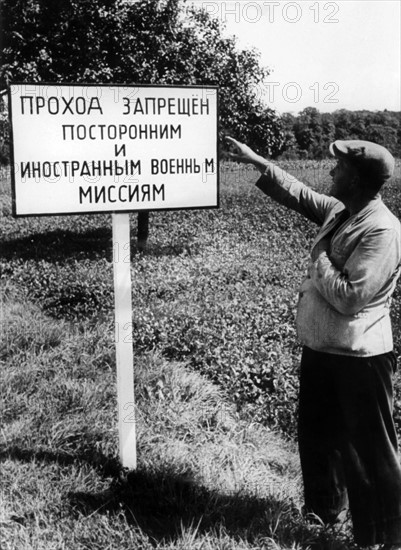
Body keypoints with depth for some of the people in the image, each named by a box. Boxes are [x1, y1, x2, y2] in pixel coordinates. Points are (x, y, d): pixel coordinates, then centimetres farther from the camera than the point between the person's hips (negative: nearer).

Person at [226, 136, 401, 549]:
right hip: (319, 348, 9)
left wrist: (319, 260, -15)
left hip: (359, 358, -9)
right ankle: (325, 505, 47)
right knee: (316, 431, 24)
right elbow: (299, 195, 17)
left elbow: (349, 298, -28)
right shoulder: (339, 212, 3)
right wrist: (256, 162, 15)